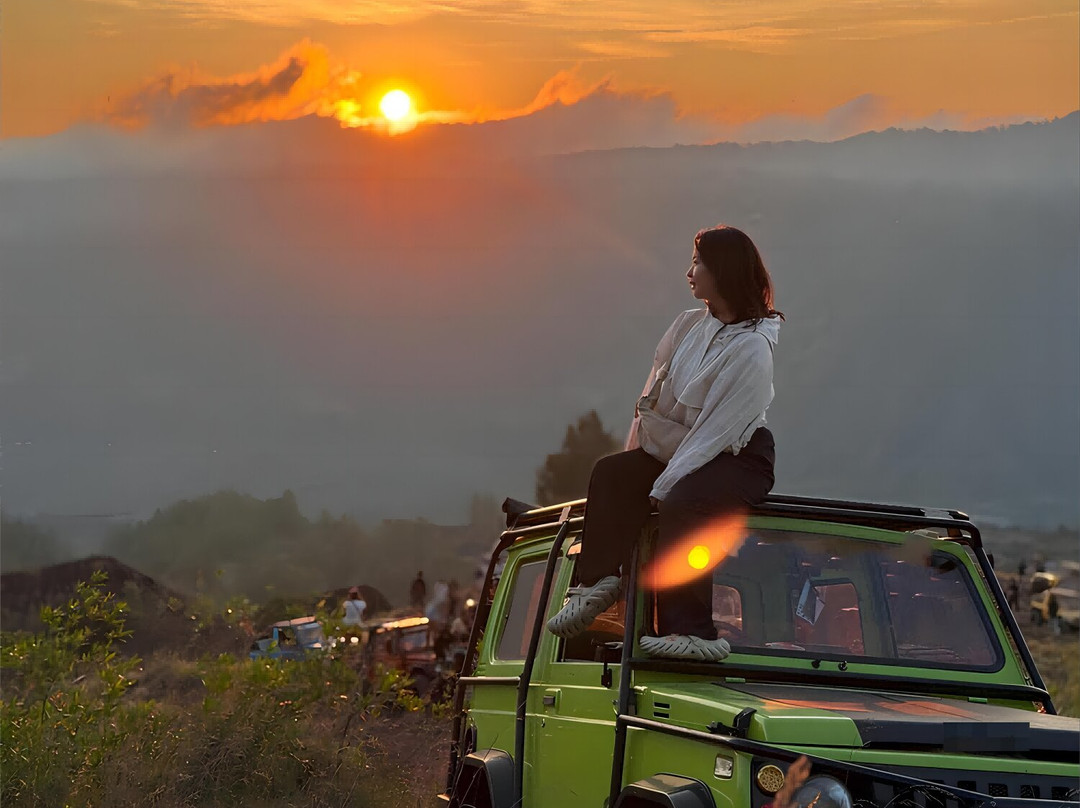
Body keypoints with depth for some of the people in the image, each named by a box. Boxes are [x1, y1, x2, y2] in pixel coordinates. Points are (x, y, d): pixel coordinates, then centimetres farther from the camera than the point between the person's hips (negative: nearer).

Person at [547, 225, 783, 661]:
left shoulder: (752, 349, -18)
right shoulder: (689, 325, 6)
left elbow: (716, 432, -22)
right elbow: (652, 399, 10)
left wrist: (662, 487, -24)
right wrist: (637, 455, 0)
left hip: (740, 459, -8)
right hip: (676, 453, 8)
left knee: (682, 502, -35)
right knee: (611, 472, -13)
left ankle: (690, 629, -40)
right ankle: (598, 580, -22)